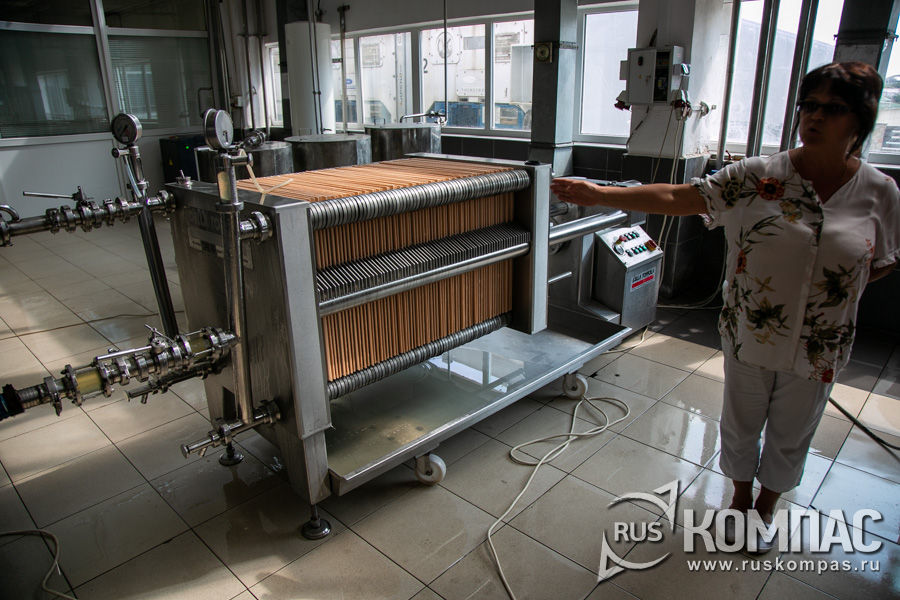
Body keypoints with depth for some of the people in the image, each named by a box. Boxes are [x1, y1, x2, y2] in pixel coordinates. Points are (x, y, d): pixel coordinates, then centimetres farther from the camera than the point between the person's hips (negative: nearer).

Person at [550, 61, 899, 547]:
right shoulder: (757, 176, -12)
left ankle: (767, 506, 48)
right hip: (749, 335, -1)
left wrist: (834, 287, -5)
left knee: (790, 436, 19)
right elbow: (675, 197, -19)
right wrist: (599, 194, -27)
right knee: (740, 423, 18)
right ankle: (740, 496, 47)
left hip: (818, 348, 1)